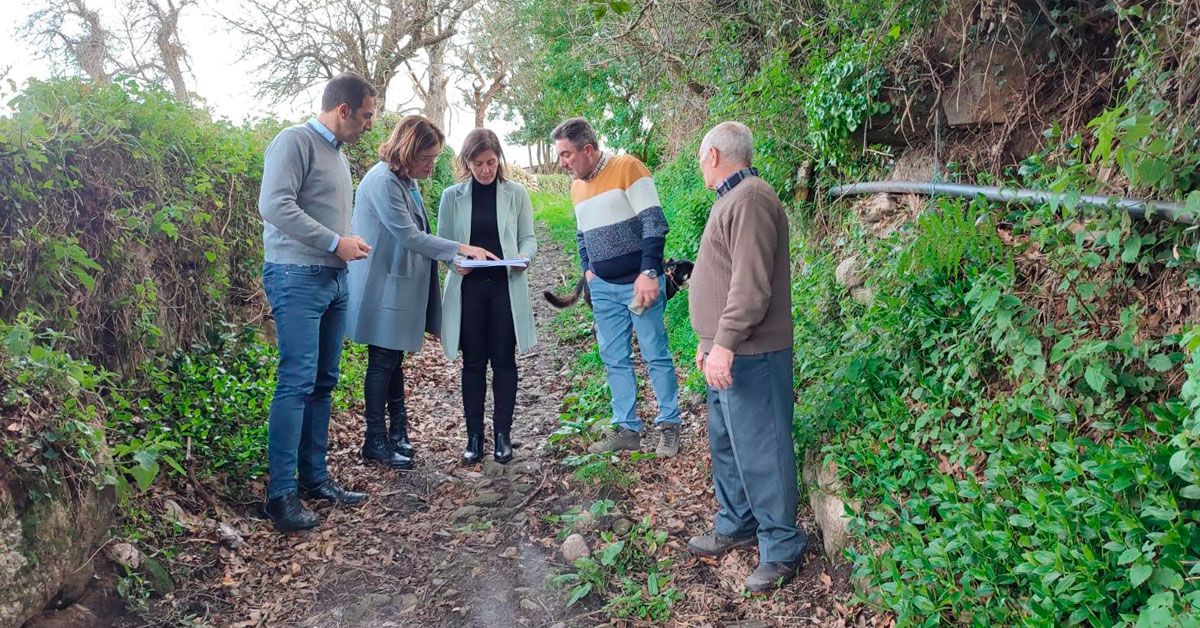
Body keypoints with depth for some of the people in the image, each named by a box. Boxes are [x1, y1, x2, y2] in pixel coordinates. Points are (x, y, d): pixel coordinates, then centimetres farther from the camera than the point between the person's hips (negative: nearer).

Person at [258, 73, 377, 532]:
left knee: (323, 383, 10)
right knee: (296, 382, -11)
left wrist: (351, 244, 9)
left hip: (333, 279, 9)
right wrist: (336, 242, -16)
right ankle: (281, 494, -5)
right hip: (297, 277, -9)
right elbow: (275, 205, -18)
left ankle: (314, 478, 18)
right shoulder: (295, 141, -8)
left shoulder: (339, 154, 19)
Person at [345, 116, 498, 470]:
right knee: (383, 362, -1)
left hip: (402, 286, 9)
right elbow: (409, 235, -21)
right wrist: (460, 249, -20)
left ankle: (397, 431, 25)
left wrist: (453, 257, 7)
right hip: (384, 288, -9)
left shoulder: (408, 181, 11)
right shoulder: (382, 181, -18)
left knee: (394, 359, 15)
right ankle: (376, 442, 10)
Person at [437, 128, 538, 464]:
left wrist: (523, 257, -17)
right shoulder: (452, 196, 4)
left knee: (504, 360, 4)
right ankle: (474, 435, 14)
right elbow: (442, 241, 5)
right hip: (468, 287, 1)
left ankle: (502, 433, 13)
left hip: (506, 286, 0)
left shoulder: (516, 193, 3)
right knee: (473, 362, 5)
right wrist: (454, 260, -16)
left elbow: (528, 238, 5)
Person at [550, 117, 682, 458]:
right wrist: (588, 270, 11)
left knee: (656, 355, 0)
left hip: (639, 283, -7)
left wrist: (649, 273, -19)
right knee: (614, 360, 8)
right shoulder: (577, 186, 12)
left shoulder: (627, 167, -11)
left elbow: (654, 223, -15)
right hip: (603, 288, 7)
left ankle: (669, 426, 13)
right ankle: (627, 429, 17)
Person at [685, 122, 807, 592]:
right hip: (727, 352, 11)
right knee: (726, 444, 19)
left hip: (749, 356, -11)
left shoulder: (750, 200, -16)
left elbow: (751, 285, -25)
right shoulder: (732, 199, 17)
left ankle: (781, 549, 9)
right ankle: (735, 527, 33)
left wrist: (725, 343, -25)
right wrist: (710, 341, 23)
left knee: (760, 451, -3)